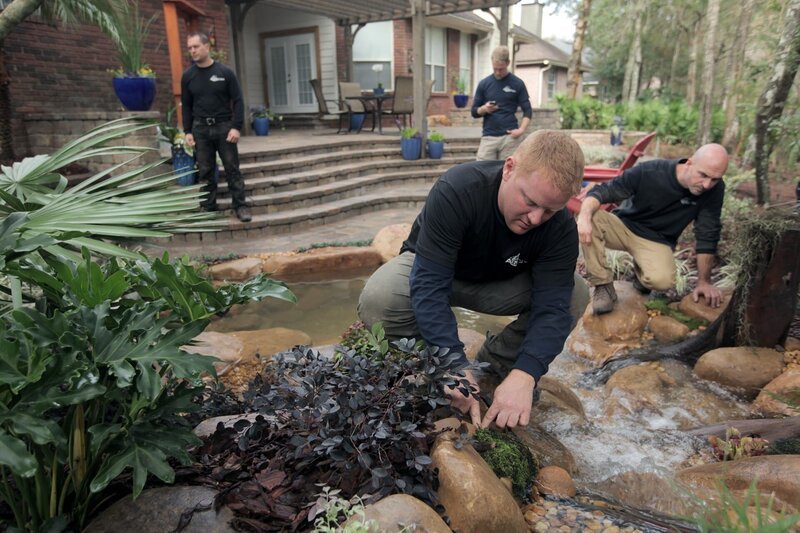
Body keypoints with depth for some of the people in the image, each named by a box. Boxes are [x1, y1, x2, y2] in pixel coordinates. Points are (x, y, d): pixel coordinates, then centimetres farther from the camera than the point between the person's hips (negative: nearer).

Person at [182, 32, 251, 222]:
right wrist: (187, 131, 3)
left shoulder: (225, 72, -2)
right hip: (200, 128, 3)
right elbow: (186, 106, 11)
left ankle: (240, 206, 8)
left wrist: (236, 127, -13)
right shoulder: (188, 76, 6)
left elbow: (238, 101, -3)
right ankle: (208, 208, 14)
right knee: (205, 172, 5)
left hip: (224, 126, -3)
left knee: (232, 169, 0)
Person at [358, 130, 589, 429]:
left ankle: (493, 366, -3)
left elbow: (552, 306, -29)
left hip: (499, 283, 3)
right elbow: (429, 285, -39)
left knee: (575, 295, -22)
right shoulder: (456, 191, -35)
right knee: (377, 299, -35)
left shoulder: (561, 228, -24)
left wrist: (523, 376, -45)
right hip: (432, 269, -2)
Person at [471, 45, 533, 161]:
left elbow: (527, 110, 4)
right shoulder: (484, 83, 8)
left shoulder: (517, 84, 4)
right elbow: (474, 111, 10)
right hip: (488, 137, 1)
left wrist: (521, 129, -12)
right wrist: (484, 109, -13)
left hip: (510, 137, -1)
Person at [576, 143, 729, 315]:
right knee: (589, 218, -33)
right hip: (623, 226, 0)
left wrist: (704, 281, -7)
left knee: (662, 280, -33)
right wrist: (584, 215, -40)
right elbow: (603, 191, -19)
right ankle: (603, 285, -19)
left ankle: (641, 270, 7)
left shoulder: (714, 189, -17)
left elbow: (707, 235, -9)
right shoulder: (649, 172, -22)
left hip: (657, 241, 0)